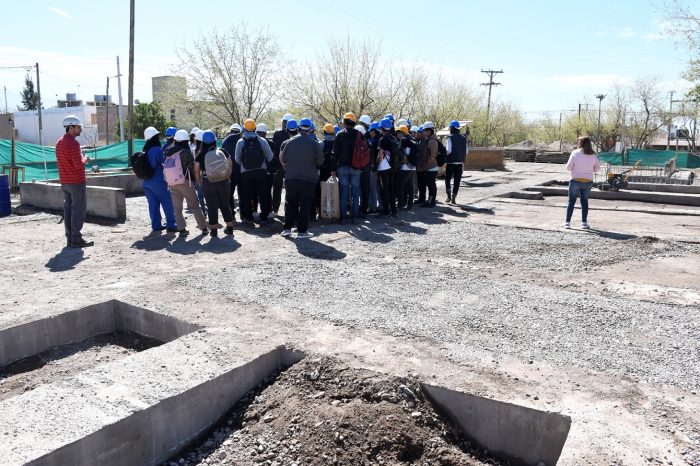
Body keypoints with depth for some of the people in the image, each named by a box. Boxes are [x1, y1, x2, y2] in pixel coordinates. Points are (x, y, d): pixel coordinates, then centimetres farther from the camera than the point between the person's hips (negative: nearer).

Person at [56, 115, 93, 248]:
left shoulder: (59, 142, 12)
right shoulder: (73, 143, -16)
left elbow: (60, 162, 19)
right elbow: (79, 165, -22)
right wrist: (85, 159, -2)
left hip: (64, 182, 9)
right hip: (77, 182, -9)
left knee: (68, 209, 10)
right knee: (78, 209, -4)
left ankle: (69, 238, 13)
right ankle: (76, 239, -4)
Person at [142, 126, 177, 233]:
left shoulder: (144, 151, 9)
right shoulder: (157, 150, -15)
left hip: (146, 182, 7)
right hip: (158, 181, -7)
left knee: (153, 204, 10)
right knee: (167, 203, 0)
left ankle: (156, 225, 13)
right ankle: (171, 225, 1)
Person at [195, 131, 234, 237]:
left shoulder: (200, 155, -7)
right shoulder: (222, 152, -2)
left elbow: (196, 171, -5)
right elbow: (230, 166, 3)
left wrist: (199, 181, 8)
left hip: (208, 183, -2)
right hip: (224, 182, 2)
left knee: (212, 206, 6)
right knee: (225, 205, 14)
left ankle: (214, 230, 10)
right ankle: (230, 227, 18)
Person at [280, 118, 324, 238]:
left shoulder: (289, 142, 0)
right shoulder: (314, 143, -9)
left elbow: (283, 159, 6)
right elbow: (320, 161, -3)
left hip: (291, 178, 3)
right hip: (308, 179, -2)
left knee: (290, 204, 13)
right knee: (305, 205, 5)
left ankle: (287, 228, 13)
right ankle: (302, 231, 6)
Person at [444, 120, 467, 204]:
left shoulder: (450, 137, -9)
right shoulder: (463, 138, 7)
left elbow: (448, 150, -16)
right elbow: (466, 151, 8)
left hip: (451, 162, -4)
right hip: (460, 162, 4)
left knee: (447, 179, 11)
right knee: (457, 180, 6)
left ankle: (449, 196, 3)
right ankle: (453, 198, 4)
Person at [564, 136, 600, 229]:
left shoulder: (575, 153, -8)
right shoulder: (593, 155, 2)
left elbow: (568, 167, -8)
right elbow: (597, 168, 5)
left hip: (575, 180, -3)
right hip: (588, 181, 3)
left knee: (571, 201, 5)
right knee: (584, 201, 11)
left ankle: (568, 222, 4)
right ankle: (584, 223, 11)